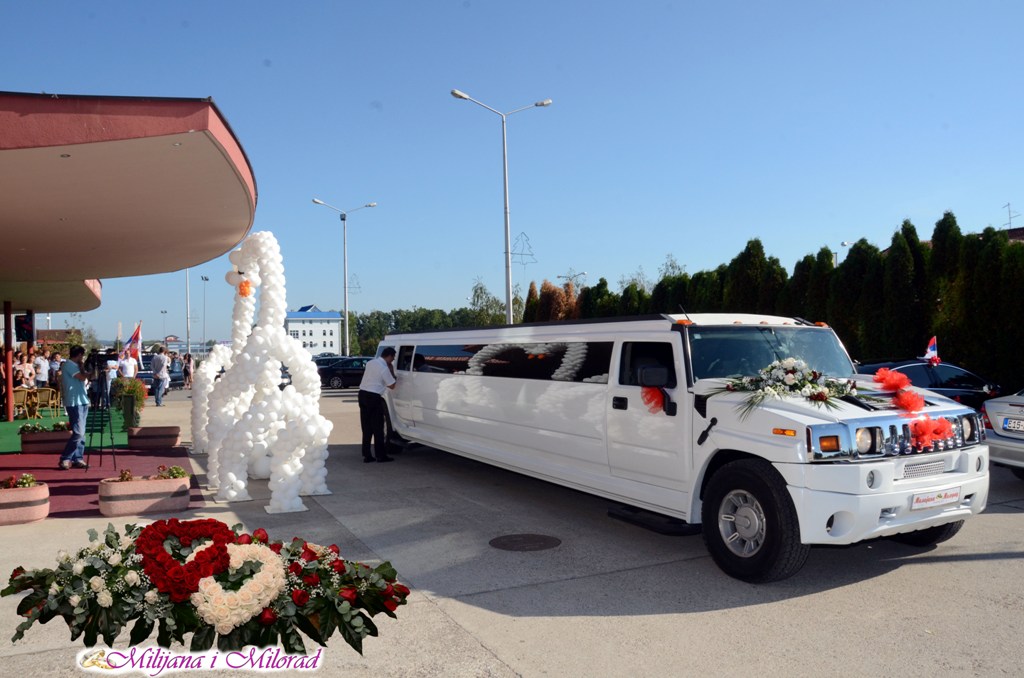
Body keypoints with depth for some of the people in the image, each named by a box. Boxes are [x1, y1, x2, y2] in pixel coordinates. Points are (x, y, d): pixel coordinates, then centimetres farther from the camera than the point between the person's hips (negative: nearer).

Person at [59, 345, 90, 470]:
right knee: (78, 433, -13)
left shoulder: (75, 365, 19)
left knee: (80, 433, 9)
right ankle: (64, 459, -8)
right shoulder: (68, 364, -9)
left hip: (82, 401, 10)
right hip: (74, 403, -10)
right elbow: (82, 377, -19)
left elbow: (84, 382, 22)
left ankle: (77, 459, 12)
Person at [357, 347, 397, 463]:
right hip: (374, 397, -7)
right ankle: (381, 456, 6)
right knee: (378, 428, 1)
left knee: (366, 427, 10)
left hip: (362, 394, 7)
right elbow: (392, 386, -6)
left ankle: (366, 455, 11)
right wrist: (392, 371, 1)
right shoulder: (384, 368, -13)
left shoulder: (370, 362, 10)